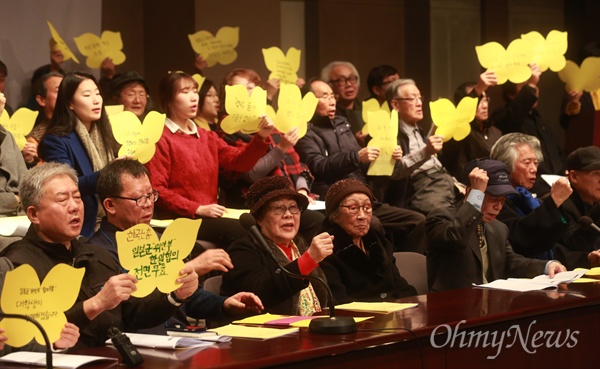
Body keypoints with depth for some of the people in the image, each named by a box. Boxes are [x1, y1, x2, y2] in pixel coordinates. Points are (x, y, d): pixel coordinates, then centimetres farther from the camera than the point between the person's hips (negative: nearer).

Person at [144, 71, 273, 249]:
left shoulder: (207, 137, 20)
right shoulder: (161, 139, -3)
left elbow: (239, 161, 7)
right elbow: (156, 189, -11)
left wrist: (261, 137, -10)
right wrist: (198, 209, -17)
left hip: (208, 216, 7)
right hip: (178, 220, -7)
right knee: (240, 230, -26)